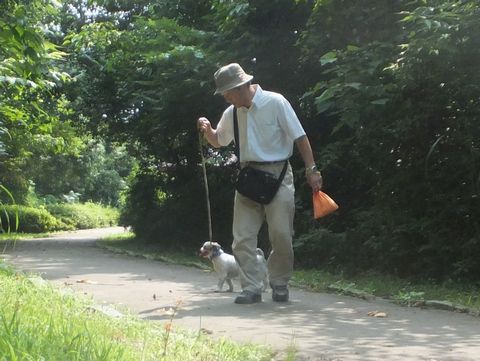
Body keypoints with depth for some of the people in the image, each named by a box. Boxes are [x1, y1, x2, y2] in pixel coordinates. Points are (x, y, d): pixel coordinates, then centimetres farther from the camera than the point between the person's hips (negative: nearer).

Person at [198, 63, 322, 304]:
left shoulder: (275, 103, -8)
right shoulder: (232, 113, 8)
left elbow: (300, 137, -6)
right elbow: (218, 141, 25)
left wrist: (311, 169, -12)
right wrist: (207, 130, 3)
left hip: (277, 174, -5)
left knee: (281, 235, -3)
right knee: (242, 237, -3)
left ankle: (279, 285, 15)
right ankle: (251, 288, 3)